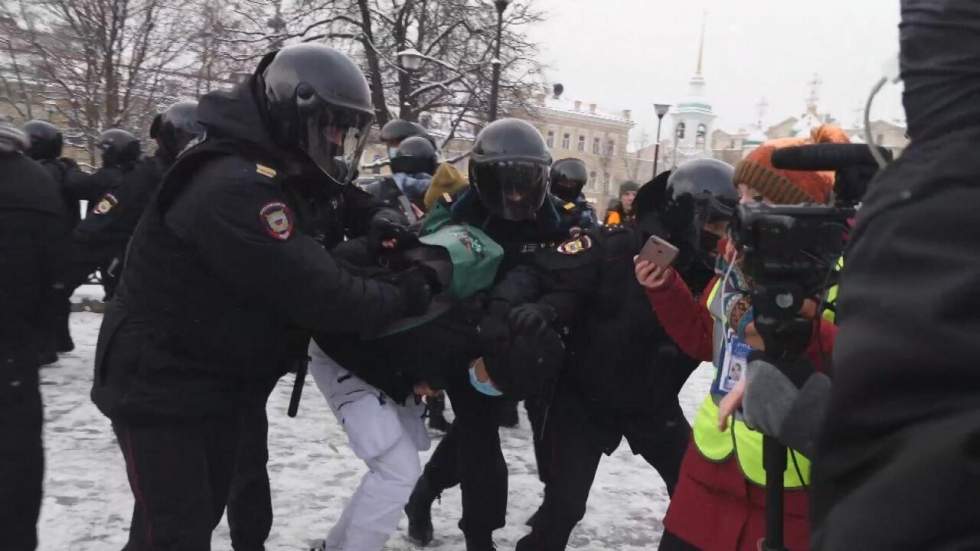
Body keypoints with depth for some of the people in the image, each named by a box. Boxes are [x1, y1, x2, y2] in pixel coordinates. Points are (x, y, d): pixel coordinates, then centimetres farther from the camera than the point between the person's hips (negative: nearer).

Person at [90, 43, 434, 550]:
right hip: (159, 385, -10)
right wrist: (401, 298, -20)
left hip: (222, 385, 10)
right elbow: (308, 291, -31)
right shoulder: (233, 186, -28)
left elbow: (320, 264, 9)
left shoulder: (276, 181, 7)